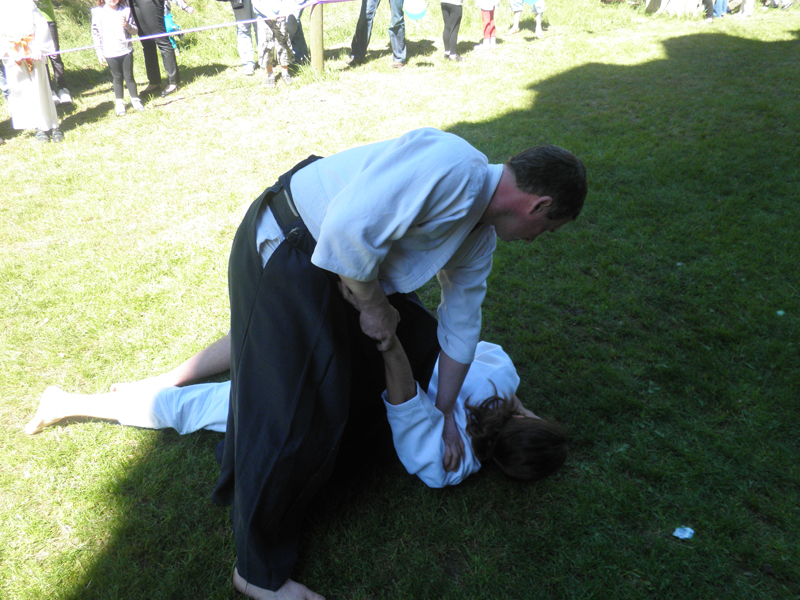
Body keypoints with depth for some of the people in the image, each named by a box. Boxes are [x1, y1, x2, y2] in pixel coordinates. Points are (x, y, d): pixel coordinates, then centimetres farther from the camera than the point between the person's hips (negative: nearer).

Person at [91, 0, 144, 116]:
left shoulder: (126, 11, 1)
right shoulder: (97, 12, -1)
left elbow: (134, 30, 4)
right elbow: (95, 33, 2)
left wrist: (127, 25, -18)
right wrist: (99, 52, 0)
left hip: (126, 50, 0)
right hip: (110, 53, 0)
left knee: (129, 76, 6)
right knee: (117, 77, 8)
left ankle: (135, 99, 20)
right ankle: (119, 103, 19)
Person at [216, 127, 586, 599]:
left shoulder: (482, 234, 7)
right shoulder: (452, 163, -25)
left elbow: (461, 321, 15)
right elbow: (349, 227, -31)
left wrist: (445, 414, 23)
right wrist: (373, 306, -15)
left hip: (346, 259, 9)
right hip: (283, 245, -9)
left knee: (417, 338, 18)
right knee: (294, 415, -7)